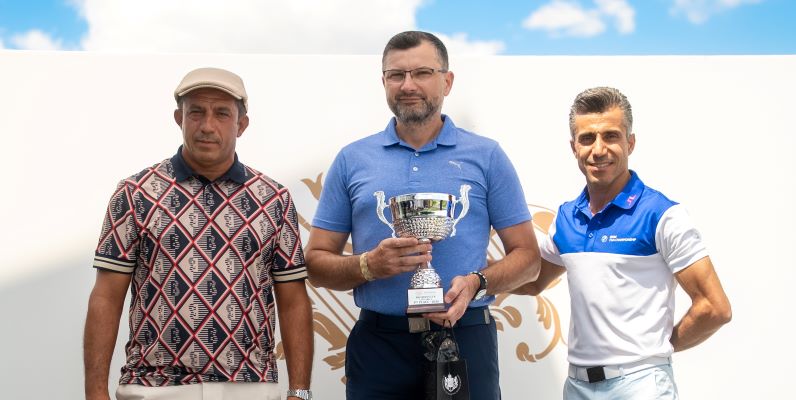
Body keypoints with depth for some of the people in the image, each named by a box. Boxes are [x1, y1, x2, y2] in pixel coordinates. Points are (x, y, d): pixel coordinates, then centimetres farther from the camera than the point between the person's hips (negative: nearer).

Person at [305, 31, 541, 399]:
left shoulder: (487, 157, 3)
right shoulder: (352, 160, 5)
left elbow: (527, 257, 4)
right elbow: (317, 263, 6)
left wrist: (478, 282, -14)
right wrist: (368, 266, -14)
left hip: (465, 338, -1)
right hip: (377, 343, 1)